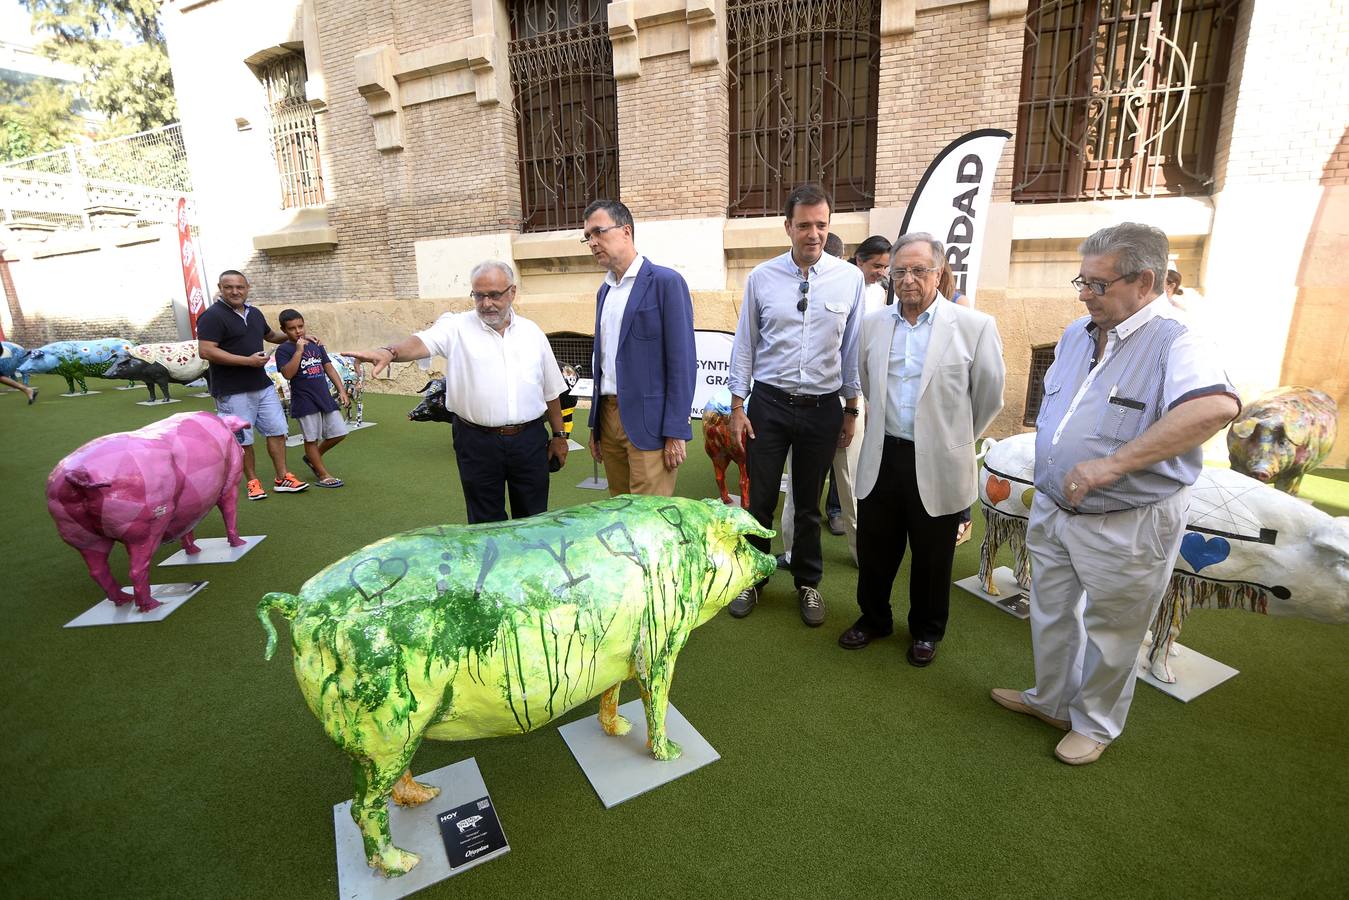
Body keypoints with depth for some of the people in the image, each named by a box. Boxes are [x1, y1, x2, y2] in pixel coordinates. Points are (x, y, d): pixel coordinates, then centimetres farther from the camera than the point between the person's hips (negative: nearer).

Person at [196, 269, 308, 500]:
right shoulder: (212, 316, -11)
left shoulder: (254, 313, 12)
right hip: (233, 392, -7)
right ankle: (252, 481, 17)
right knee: (242, 440, 3)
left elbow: (270, 335, 32)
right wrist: (248, 360, -21)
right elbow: (205, 351, -19)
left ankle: (282, 478, 16)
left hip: (263, 385, 7)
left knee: (277, 431, 7)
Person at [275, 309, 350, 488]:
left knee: (339, 433, 6)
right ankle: (323, 475, 14)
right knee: (312, 439, 4)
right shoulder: (283, 350, -6)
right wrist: (299, 350, -21)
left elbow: (329, 368, 13)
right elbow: (288, 374, -19)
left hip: (325, 398, 5)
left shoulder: (316, 345, 10)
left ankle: (312, 457, 29)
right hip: (304, 403, -5)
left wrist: (342, 391, 7)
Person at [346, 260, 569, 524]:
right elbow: (423, 342, -20)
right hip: (479, 443, -2)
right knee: (486, 525, 10)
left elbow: (551, 391, 12)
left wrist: (559, 435, 12)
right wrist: (389, 352, -41)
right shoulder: (457, 327, -1)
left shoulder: (533, 332, 7)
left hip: (530, 442, 2)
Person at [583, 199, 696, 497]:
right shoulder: (604, 290, 15)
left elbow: (682, 360, -12)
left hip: (649, 423, -7)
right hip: (608, 416, 7)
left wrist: (675, 432, -16)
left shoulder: (666, 282, -7)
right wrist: (595, 424, 17)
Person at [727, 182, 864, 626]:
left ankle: (807, 583, 35)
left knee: (809, 504, 14)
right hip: (769, 404, 0)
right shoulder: (761, 277, -2)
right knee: (760, 500, 8)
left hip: (823, 406, 0)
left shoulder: (850, 278, -2)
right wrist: (737, 408, 0)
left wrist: (851, 410, 6)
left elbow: (852, 348, 3)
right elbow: (744, 344, 2)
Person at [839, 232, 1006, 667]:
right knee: (874, 549, 15)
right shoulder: (872, 323, 3)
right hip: (881, 458, 3)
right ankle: (874, 618, 38)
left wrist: (954, 438, 10)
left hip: (937, 464, -3)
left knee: (932, 558, 14)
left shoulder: (974, 326, -9)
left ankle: (926, 631, 37)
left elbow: (989, 396, 1)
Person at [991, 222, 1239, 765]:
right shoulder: (1077, 334, 5)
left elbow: (1218, 406, -39)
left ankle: (1095, 725, 37)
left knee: (1110, 632, 14)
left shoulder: (1174, 344, -19)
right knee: (1051, 615, 21)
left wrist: (1113, 463, -39)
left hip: (1126, 524, -7)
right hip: (1053, 510, 7)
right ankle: (1051, 700, 44)